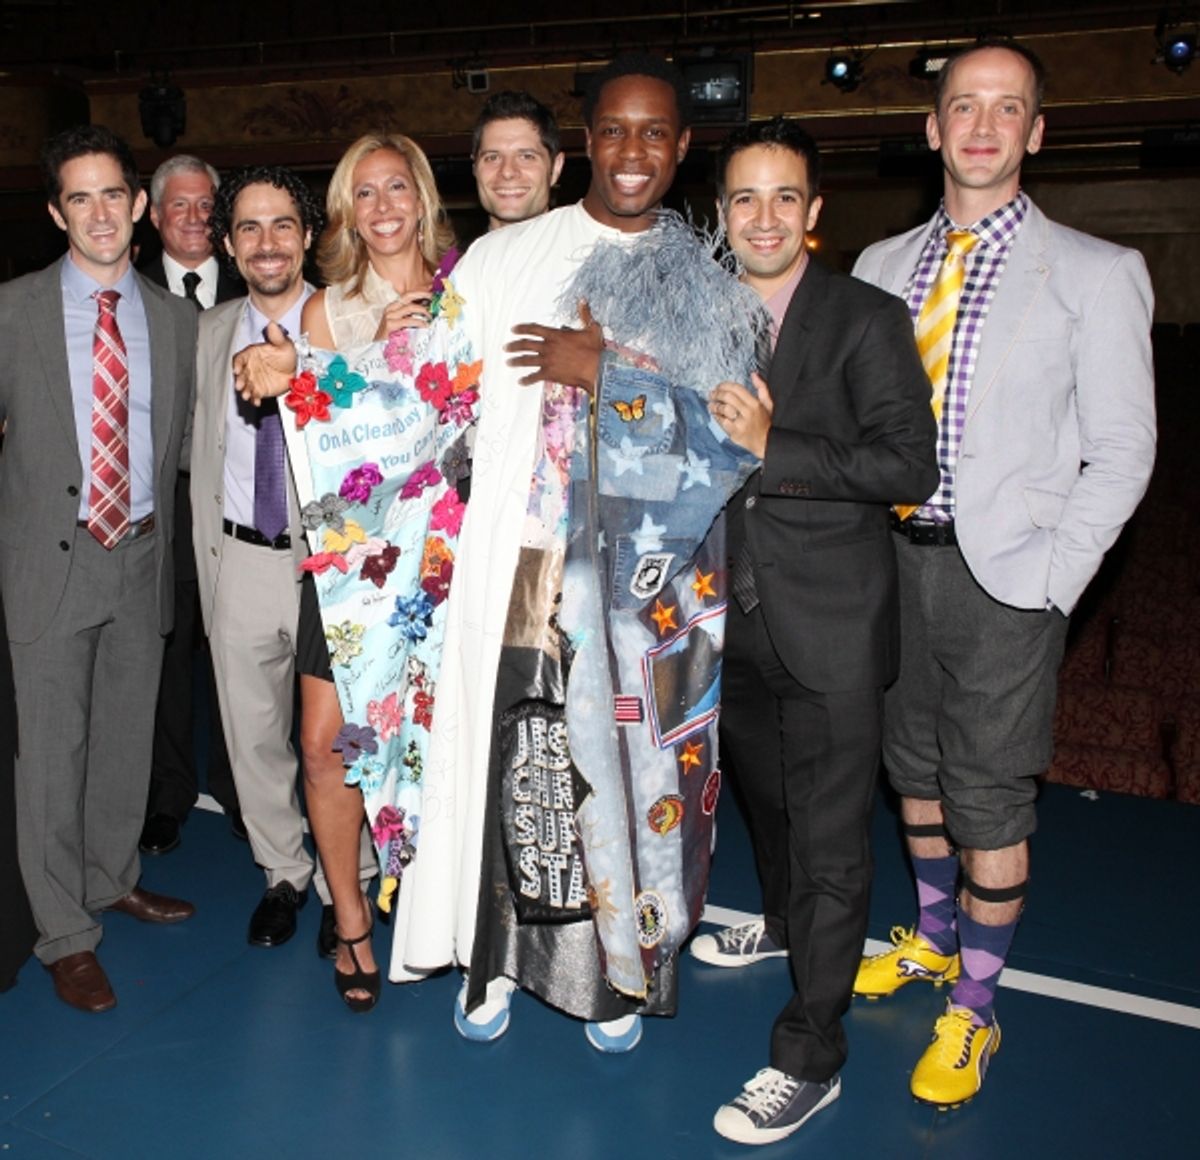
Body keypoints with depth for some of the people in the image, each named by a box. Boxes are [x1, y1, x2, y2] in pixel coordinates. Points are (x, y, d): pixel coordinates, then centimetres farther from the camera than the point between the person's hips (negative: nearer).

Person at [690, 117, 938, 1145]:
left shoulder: (867, 319, -9)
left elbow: (911, 465, -18)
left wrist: (771, 450, -22)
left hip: (829, 629, -6)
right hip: (733, 616, 6)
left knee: (831, 839, 1)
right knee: (765, 797, 25)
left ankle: (811, 1057, 15)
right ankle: (787, 924, 52)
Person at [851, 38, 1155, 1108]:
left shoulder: (1096, 274, -5)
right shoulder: (882, 266, 8)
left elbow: (1121, 453, -6)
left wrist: (1051, 583, -12)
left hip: (1004, 573, -4)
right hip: (895, 555, 5)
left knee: (988, 796, 4)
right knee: (915, 766, 18)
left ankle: (972, 1008, 24)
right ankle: (933, 938, 42)